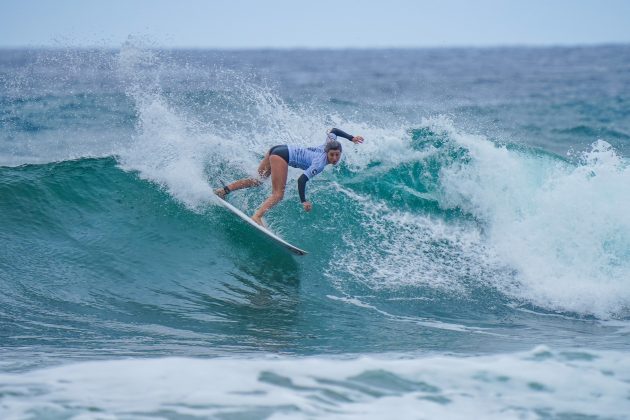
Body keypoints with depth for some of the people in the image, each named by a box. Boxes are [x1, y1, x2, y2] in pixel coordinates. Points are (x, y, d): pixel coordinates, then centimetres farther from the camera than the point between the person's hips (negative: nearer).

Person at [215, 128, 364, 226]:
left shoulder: (328, 146, 2)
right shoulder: (320, 163, -20)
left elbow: (333, 130, 21)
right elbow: (302, 180, -28)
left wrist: (351, 138, 23)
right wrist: (303, 201, -29)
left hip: (278, 149, 9)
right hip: (282, 155, -9)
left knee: (257, 180, 23)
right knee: (278, 194, -16)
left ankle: (224, 190, 25)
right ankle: (257, 217, -32)